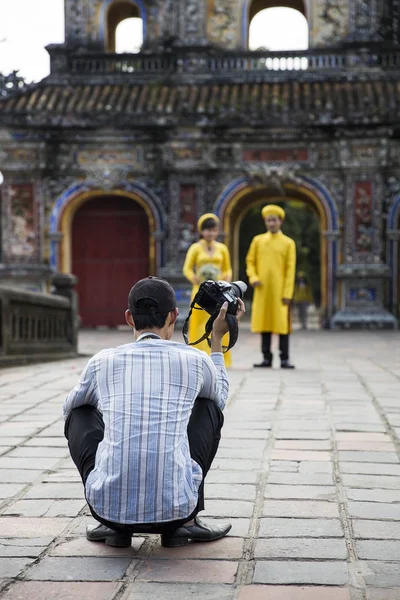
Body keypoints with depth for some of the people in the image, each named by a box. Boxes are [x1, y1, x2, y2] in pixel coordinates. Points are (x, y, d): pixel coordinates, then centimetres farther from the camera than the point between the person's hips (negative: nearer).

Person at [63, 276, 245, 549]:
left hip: (108, 504, 1)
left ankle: (111, 522, 17)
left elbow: (69, 408, 30)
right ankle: (186, 521, 17)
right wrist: (218, 336, 36)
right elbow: (220, 395, 30)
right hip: (175, 507, 0)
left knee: (80, 414, 27)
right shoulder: (195, 360, 5)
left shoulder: (103, 361, 7)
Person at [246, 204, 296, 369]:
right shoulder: (258, 240, 9)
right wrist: (253, 278, -7)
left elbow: (290, 269, -2)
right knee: (264, 323, 4)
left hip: (280, 291, -2)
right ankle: (267, 358, 11)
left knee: (282, 323, -3)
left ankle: (284, 359, 2)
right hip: (262, 290, 2)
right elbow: (250, 261, 12)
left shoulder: (288, 243, 2)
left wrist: (287, 293, -8)